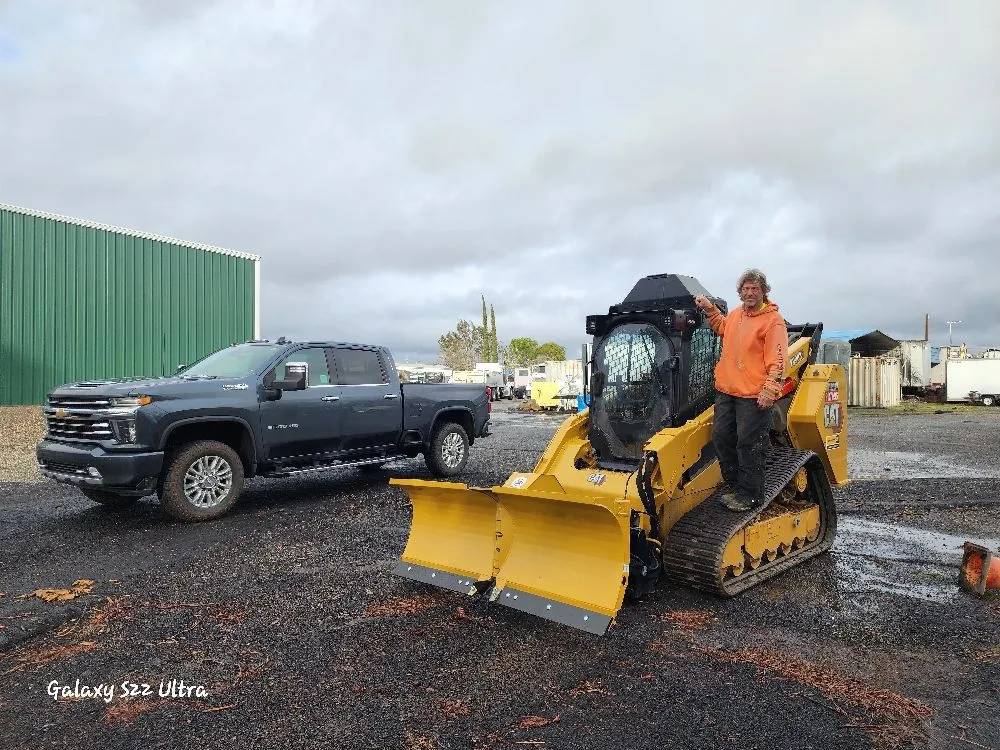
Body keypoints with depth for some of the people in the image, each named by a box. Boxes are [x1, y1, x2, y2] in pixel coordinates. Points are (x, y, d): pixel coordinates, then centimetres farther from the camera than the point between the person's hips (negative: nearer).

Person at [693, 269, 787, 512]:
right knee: (722, 438, 13)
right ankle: (733, 484, 29)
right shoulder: (735, 314, 12)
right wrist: (709, 308, 25)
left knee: (749, 445, -2)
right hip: (726, 391, 8)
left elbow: (777, 361, -15)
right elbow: (722, 327, 37)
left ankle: (750, 495, 11)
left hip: (753, 396, -7)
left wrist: (769, 391, -22)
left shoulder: (773, 320, -10)